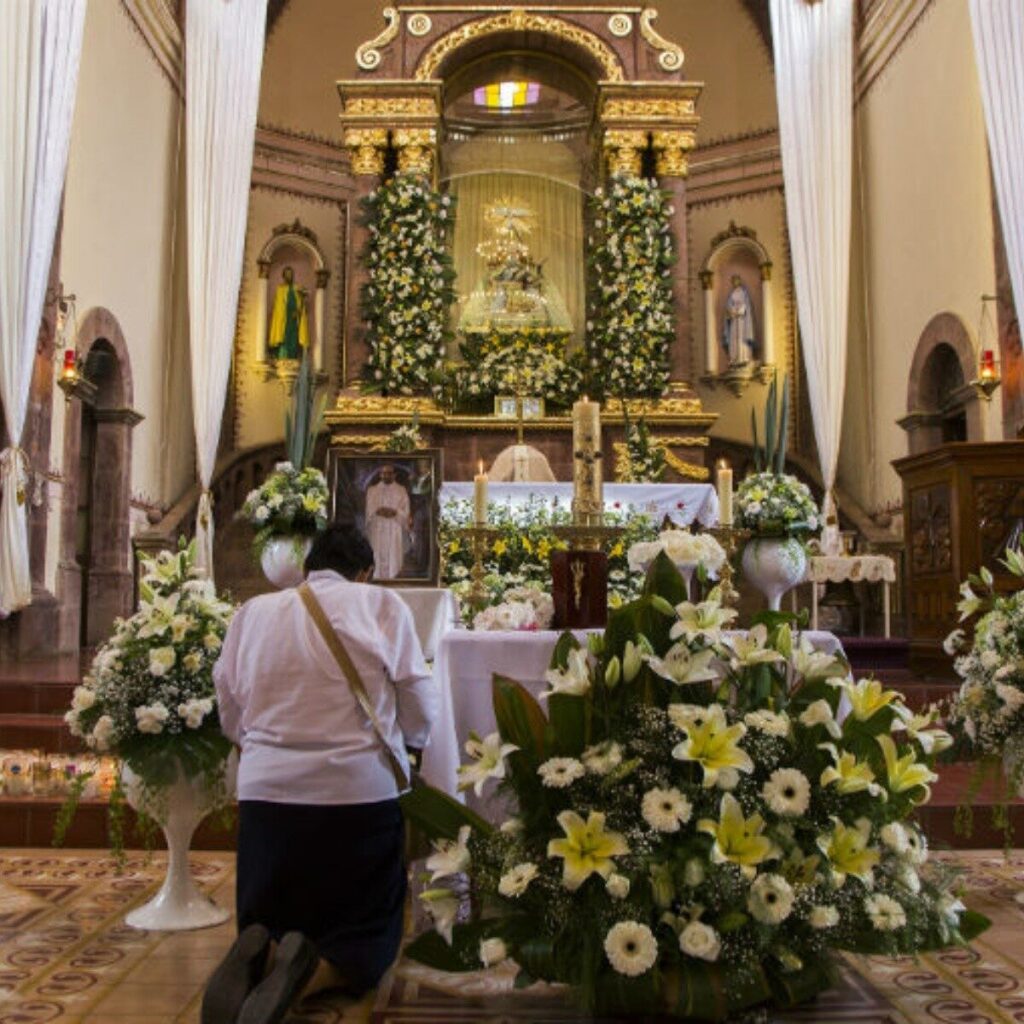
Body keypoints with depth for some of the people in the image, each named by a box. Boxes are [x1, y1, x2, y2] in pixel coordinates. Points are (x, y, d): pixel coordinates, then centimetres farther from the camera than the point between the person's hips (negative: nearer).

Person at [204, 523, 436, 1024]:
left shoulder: (253, 611, 6)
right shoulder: (381, 604, -2)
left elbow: (231, 717, 11)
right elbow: (420, 712, 0)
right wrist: (408, 741, 23)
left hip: (264, 791, 3)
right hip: (359, 793, -2)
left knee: (265, 924, 21)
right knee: (368, 935, 13)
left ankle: (256, 958, -13)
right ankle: (311, 973, -18)